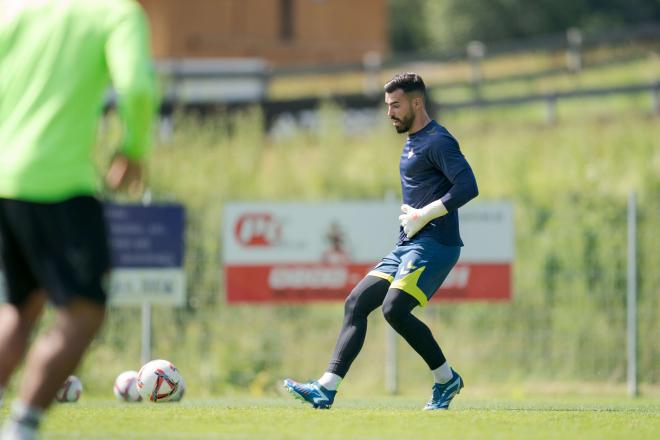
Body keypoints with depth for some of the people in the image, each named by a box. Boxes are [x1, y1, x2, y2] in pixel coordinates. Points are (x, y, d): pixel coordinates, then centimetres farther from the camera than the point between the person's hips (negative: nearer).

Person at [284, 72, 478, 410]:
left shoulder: (437, 142, -9)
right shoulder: (412, 143, 21)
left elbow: (468, 187, -21)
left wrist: (424, 215, -19)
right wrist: (410, 216, 10)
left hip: (434, 244, -10)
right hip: (408, 245, 10)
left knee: (394, 309, -21)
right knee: (356, 303, 0)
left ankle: (446, 379, -4)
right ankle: (326, 389, -5)